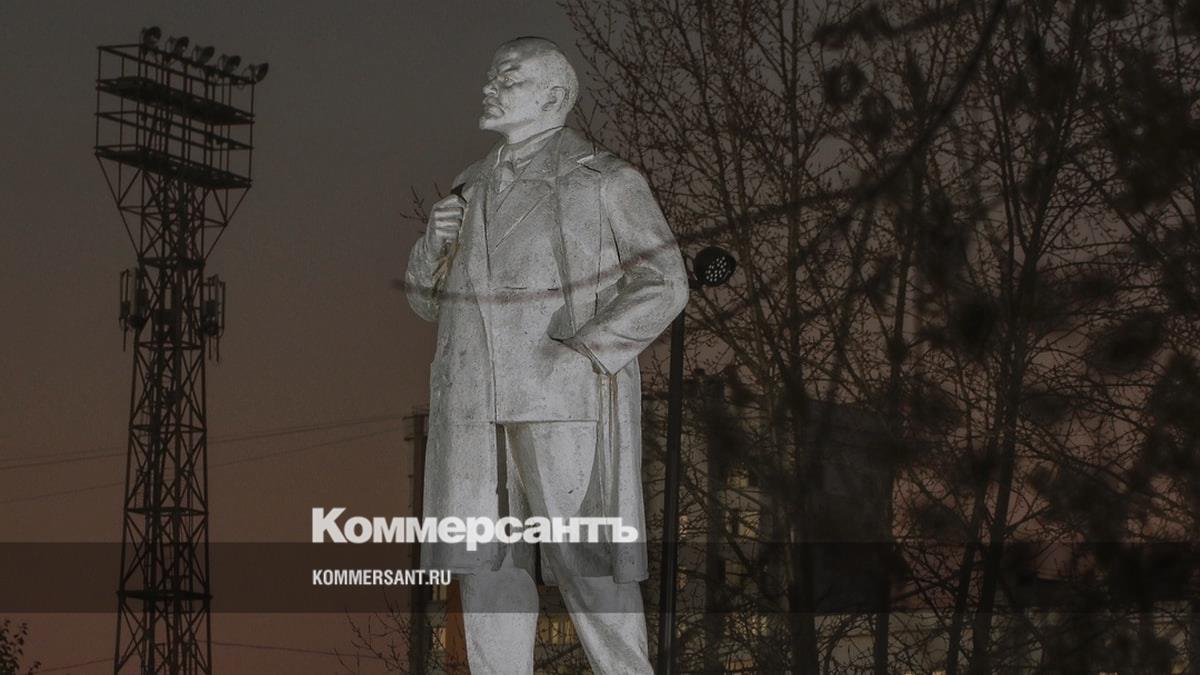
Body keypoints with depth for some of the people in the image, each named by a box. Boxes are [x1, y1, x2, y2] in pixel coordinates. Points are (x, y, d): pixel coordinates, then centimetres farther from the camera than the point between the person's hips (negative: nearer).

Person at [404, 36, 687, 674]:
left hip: (568, 401, -6)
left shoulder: (604, 181, -4)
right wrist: (437, 241, -3)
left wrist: (581, 354, -19)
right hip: (478, 405, 6)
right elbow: (430, 295, 19)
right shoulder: (475, 187, 15)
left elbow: (661, 285, -10)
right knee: (488, 564, 2)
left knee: (587, 561, -8)